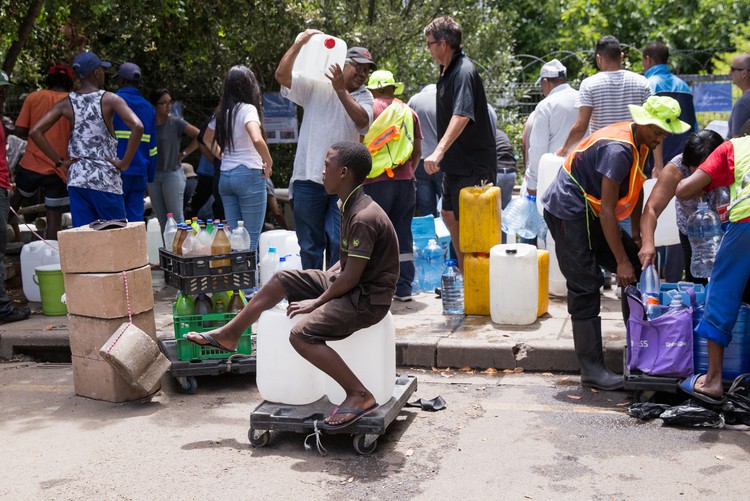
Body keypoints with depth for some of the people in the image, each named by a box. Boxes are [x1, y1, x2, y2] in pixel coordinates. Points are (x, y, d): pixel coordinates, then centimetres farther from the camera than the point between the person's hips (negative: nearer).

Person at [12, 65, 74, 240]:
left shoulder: (34, 97, 1)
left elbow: (20, 130, -1)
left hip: (31, 164, 2)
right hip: (60, 169, -1)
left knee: (18, 197, 29)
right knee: (54, 215, 2)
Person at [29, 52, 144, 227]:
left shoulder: (67, 103, 5)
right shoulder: (110, 99, -5)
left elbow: (35, 131, 1)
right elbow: (137, 127, -19)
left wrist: (59, 161, 4)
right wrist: (125, 163, -11)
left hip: (76, 179, 4)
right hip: (105, 179, -4)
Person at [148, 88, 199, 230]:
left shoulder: (176, 122, -3)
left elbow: (199, 136, -8)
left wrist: (184, 153, -7)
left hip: (172, 174, -4)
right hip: (153, 176, 4)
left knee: (176, 218, -5)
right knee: (162, 220, 8)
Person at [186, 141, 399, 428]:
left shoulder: (364, 218, -24)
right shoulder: (352, 207, 8)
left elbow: (351, 277, -23)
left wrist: (317, 301, -12)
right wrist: (319, 282, 8)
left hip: (368, 298, -10)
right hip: (350, 287, 10)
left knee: (302, 334, -26)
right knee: (282, 280, 12)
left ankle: (360, 396, -18)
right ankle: (229, 335, 24)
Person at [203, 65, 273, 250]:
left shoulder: (222, 112, 11)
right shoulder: (247, 109, -10)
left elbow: (207, 140, 28)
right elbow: (257, 139, -28)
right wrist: (269, 163, -14)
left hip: (225, 176, 7)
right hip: (249, 175, -7)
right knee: (251, 238, -2)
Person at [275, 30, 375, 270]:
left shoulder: (364, 96, 11)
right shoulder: (315, 86, 7)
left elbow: (362, 120, -10)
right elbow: (281, 75, -4)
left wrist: (341, 90, -16)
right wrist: (300, 43, -10)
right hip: (309, 178, -1)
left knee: (341, 243, -4)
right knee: (310, 245, 7)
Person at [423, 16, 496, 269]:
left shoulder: (463, 72, -20)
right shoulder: (447, 72, 10)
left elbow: (462, 115, -35)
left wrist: (439, 151, -44)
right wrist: (443, 153, 21)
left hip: (473, 164, -10)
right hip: (456, 162, 10)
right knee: (449, 214, 18)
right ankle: (463, 272, 30)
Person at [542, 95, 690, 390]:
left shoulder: (643, 145, 4)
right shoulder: (618, 150, -27)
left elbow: (636, 191, 16)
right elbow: (607, 210, -28)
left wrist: (638, 237, 15)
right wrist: (622, 262, -25)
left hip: (591, 215, 10)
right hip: (568, 213, -10)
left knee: (637, 267, 8)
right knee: (585, 288, -11)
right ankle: (592, 370, -6)